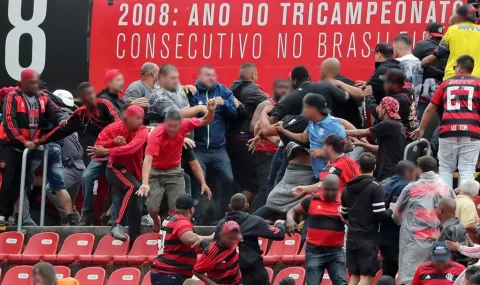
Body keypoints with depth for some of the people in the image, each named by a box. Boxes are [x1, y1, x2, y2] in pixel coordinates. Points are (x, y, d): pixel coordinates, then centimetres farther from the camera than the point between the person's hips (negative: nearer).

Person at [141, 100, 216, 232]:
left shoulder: (184, 125, -18)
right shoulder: (156, 135, -31)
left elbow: (205, 121, -1)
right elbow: (148, 159, -40)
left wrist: (211, 111, -25)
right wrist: (145, 183, -52)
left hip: (174, 171, 3)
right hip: (155, 171, -3)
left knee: (176, 207, -5)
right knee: (152, 207, -6)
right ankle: (156, 225, 28)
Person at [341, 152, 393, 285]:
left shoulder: (348, 188, 10)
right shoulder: (375, 188, -11)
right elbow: (380, 215, -15)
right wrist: (391, 211, 5)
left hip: (351, 238, 6)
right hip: (368, 239, -6)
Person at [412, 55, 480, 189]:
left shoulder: (446, 83, 17)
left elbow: (430, 109, 21)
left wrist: (421, 129, 33)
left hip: (448, 131, 1)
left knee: (446, 169, 11)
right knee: (467, 170, -1)